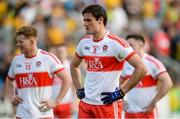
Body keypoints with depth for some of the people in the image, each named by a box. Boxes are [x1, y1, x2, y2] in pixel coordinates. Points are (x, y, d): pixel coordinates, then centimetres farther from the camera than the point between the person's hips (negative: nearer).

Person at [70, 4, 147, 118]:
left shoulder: (116, 43, -12)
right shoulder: (84, 43, 8)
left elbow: (141, 68, -15)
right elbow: (74, 66, 29)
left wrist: (121, 92, -14)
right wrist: (79, 89, 15)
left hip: (108, 104, -6)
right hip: (86, 103, 6)